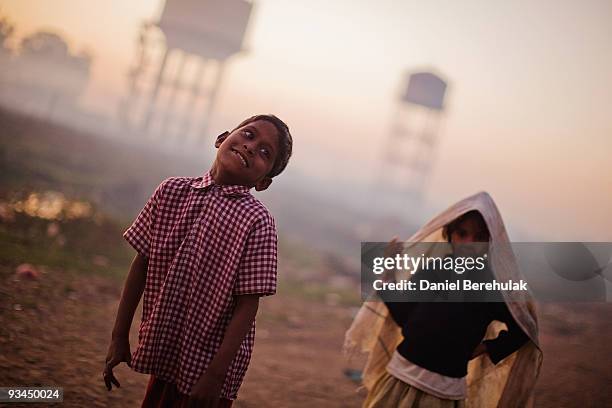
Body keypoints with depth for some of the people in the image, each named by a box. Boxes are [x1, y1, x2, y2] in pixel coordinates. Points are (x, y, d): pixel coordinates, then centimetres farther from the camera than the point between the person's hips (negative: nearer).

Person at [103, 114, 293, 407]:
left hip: (208, 360, -4)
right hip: (163, 349, 4)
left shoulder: (256, 221, -15)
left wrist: (217, 372, -16)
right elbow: (141, 264, 3)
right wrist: (119, 337, 4)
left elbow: (248, 304, -14)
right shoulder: (172, 191, -3)